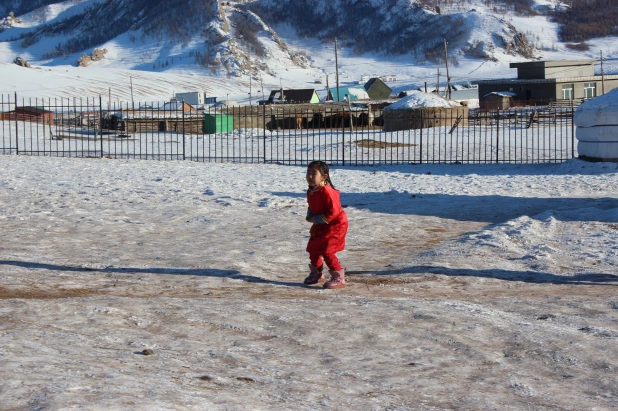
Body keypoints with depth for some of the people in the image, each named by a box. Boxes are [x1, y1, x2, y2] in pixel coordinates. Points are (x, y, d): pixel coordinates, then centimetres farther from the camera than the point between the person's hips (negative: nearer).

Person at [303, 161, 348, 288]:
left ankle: (338, 278, -3)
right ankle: (317, 273, 37)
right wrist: (310, 216, -3)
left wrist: (318, 219, -24)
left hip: (335, 225, -10)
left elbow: (334, 211, -30)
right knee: (312, 248, 17)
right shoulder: (310, 191, 1)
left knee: (326, 251, -13)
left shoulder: (326, 191, -28)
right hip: (320, 226, 10)